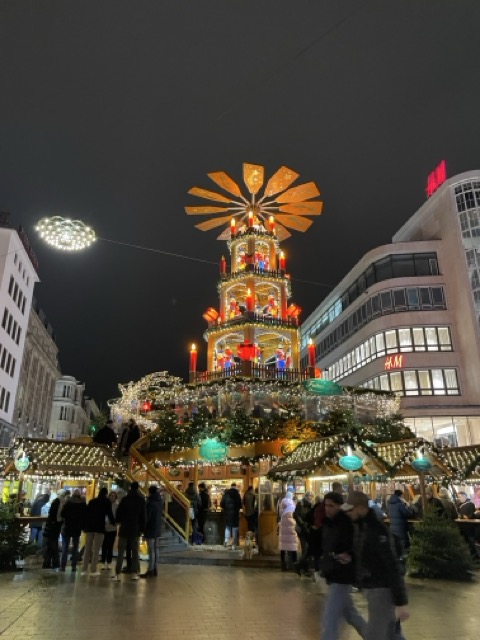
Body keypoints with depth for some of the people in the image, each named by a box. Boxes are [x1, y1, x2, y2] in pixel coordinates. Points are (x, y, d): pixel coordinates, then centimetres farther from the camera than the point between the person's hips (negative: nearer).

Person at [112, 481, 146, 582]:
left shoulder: (125, 499, -5)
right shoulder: (141, 500, -1)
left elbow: (119, 512, -2)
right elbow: (143, 516, 0)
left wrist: (119, 521, 18)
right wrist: (142, 528, 7)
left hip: (125, 528, -1)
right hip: (136, 529, 1)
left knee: (121, 551, 3)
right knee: (135, 551, 9)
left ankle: (118, 574, -2)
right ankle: (135, 573, 8)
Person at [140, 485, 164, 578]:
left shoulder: (150, 502, -17)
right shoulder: (160, 501, 8)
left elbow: (146, 517, -17)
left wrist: (142, 527, -6)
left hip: (150, 529, -8)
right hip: (158, 529, 8)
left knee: (151, 550, -4)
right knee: (155, 549, 13)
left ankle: (150, 571, -1)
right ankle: (154, 569, 19)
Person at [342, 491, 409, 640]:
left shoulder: (377, 531, -24)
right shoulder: (359, 526, 4)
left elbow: (393, 567, -24)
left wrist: (401, 602, -23)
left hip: (382, 590, -9)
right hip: (371, 588, 9)